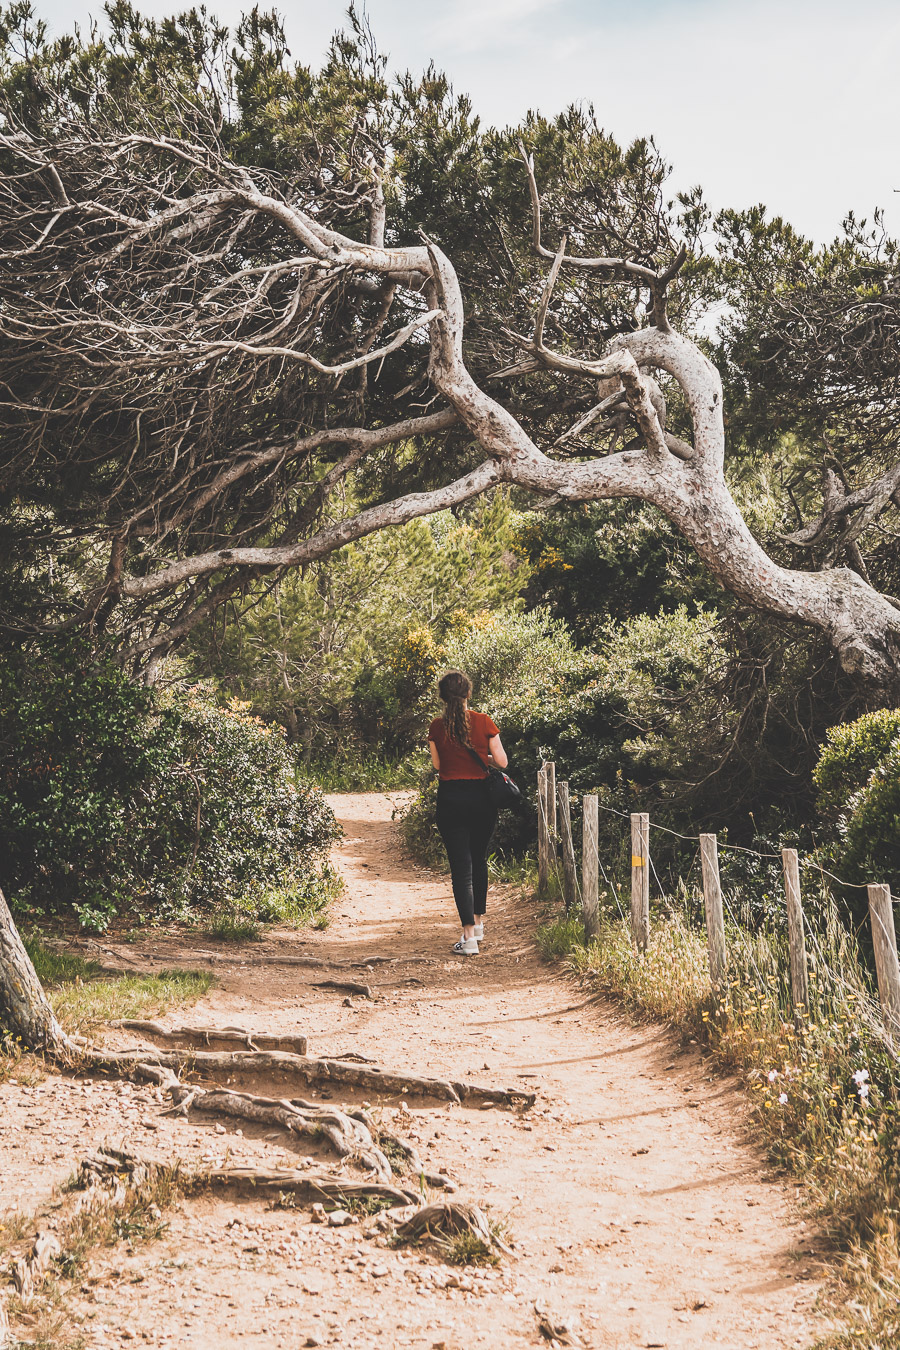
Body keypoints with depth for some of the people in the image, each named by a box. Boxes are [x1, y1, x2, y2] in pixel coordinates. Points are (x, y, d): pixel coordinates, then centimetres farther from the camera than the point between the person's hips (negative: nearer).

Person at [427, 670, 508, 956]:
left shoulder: (437, 727, -5)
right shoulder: (484, 722, -6)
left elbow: (437, 764, 6)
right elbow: (502, 762, -2)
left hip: (450, 800, -1)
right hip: (481, 798, 1)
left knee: (460, 867, -1)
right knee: (479, 861, 21)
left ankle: (469, 936, -8)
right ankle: (478, 922, 34)